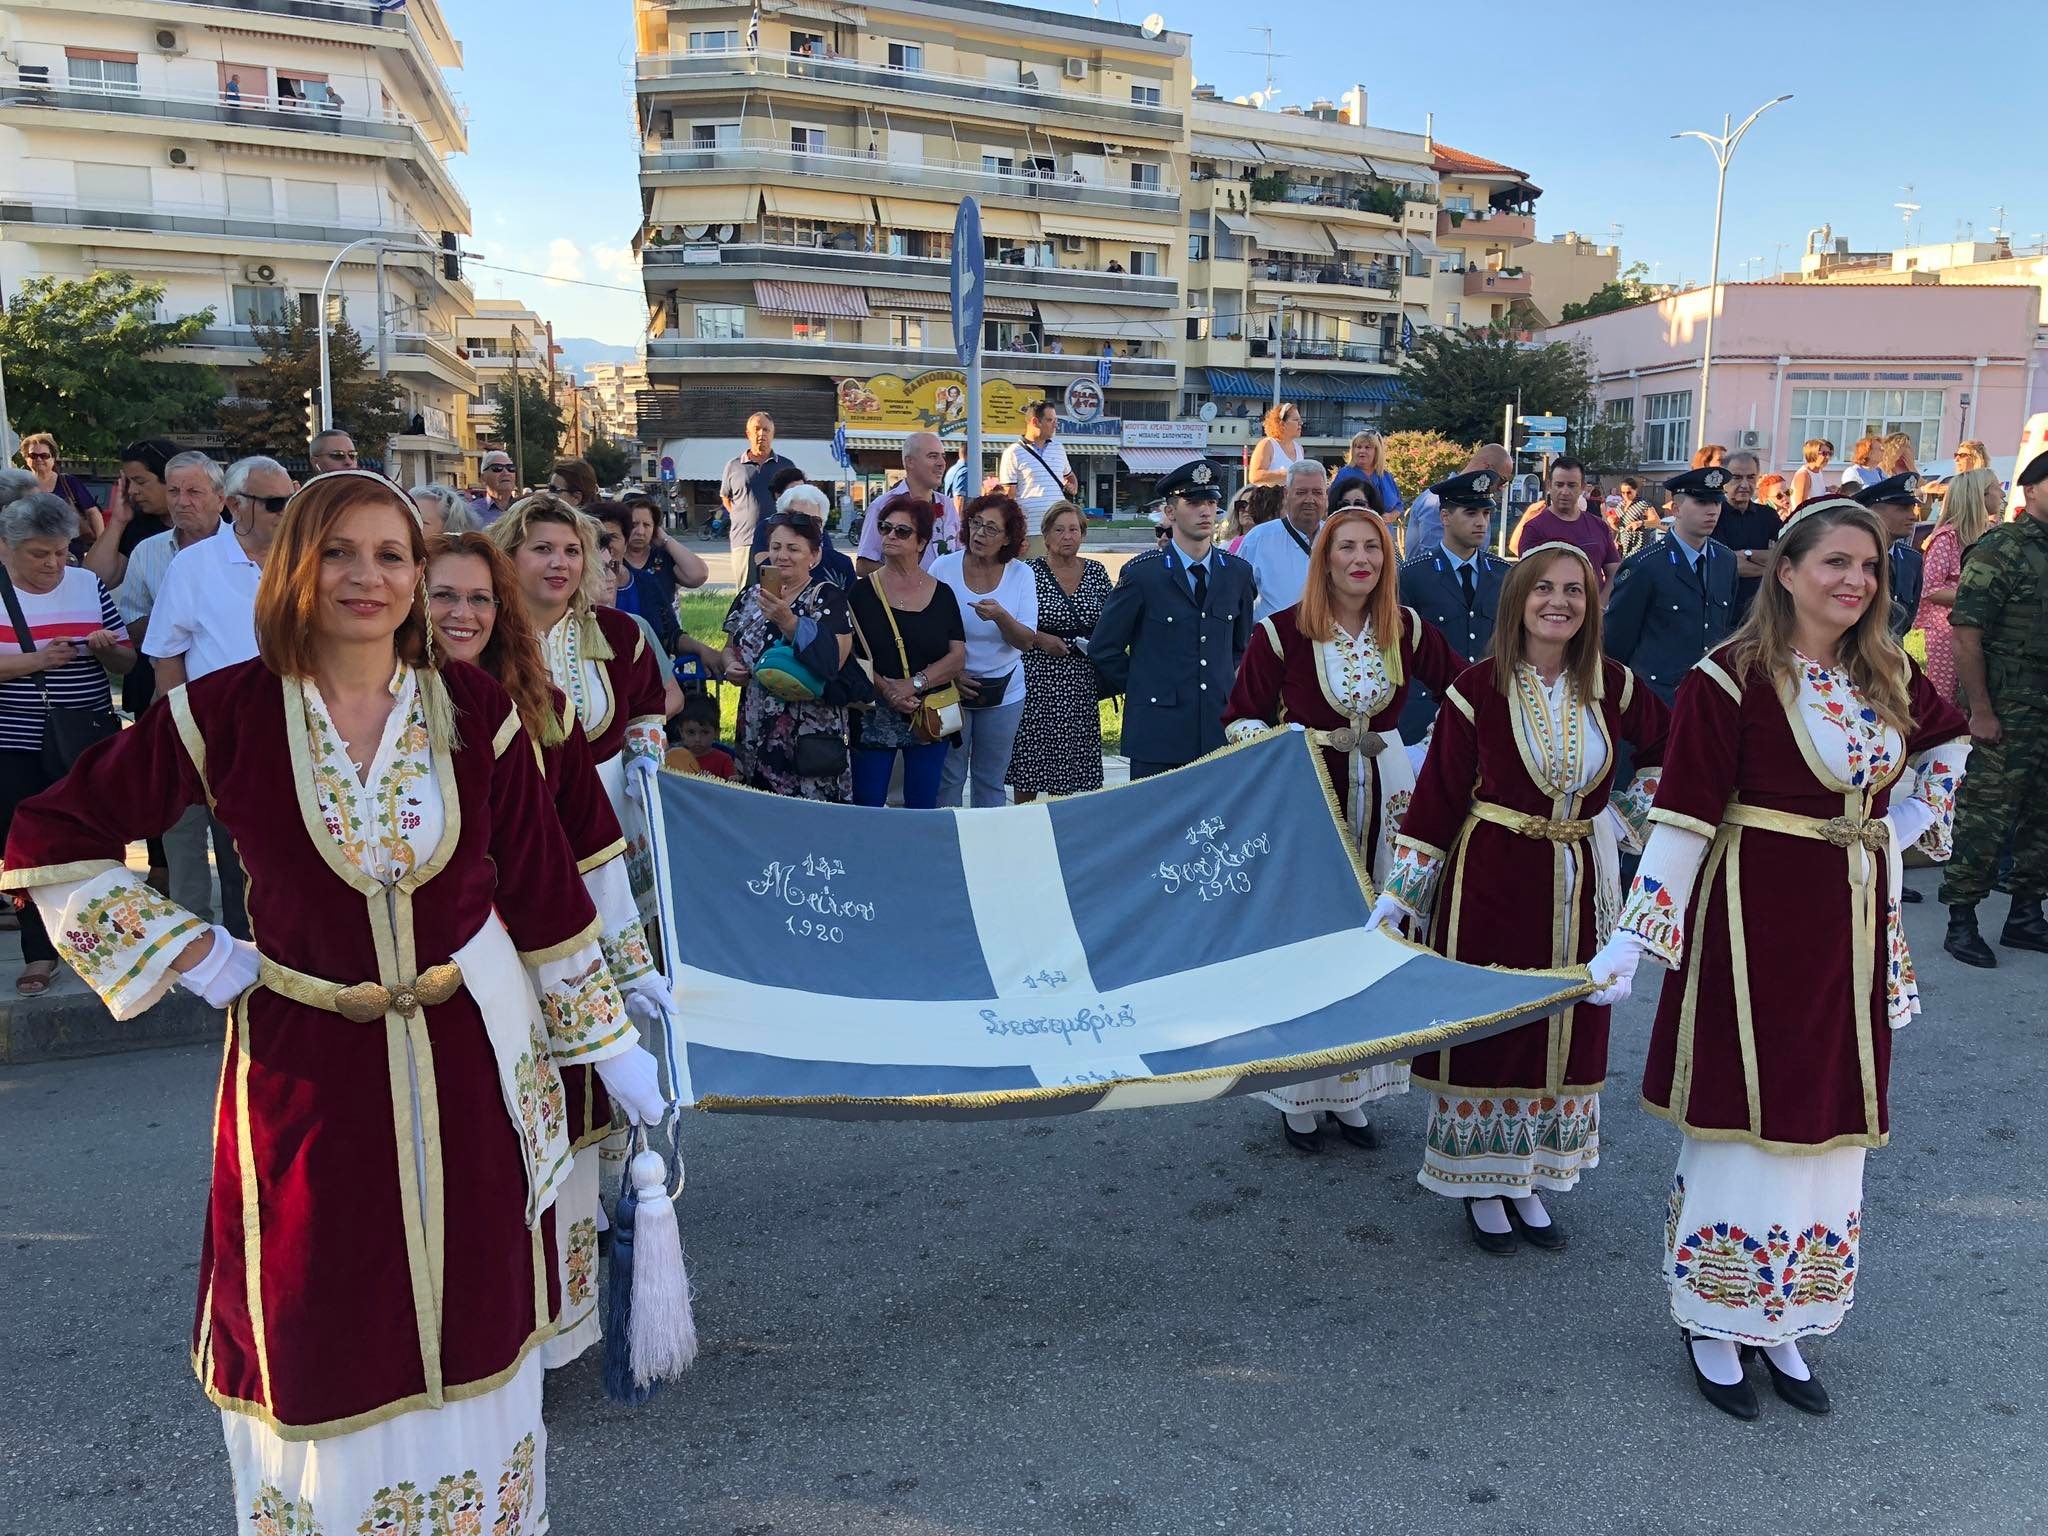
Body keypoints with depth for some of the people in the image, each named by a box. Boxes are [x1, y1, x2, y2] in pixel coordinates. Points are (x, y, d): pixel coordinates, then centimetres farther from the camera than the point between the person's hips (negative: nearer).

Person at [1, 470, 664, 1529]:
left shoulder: (475, 708, -4)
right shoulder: (227, 711, -8)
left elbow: (545, 887, 0)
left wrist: (611, 1046, 3)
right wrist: (185, 951, -5)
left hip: (466, 1060, 1)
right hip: (306, 1068, -1)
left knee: (472, 1329, 15)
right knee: (322, 1355, 14)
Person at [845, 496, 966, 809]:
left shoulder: (942, 593, 5)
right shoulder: (861, 592, 1)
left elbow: (958, 658, -2)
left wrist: (914, 683, -16)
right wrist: (886, 690, -20)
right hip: (874, 719, -1)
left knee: (923, 807, 10)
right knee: (867, 807, 1)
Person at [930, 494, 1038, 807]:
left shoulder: (1021, 574, -3)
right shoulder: (944, 567, -7)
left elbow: (1026, 642, -8)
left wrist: (1001, 616, -27)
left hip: (1003, 690, 2)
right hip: (951, 687, -1)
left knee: (992, 781, 11)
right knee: (948, 779, 2)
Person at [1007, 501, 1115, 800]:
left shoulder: (1097, 571, 8)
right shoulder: (1030, 572, -3)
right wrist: (1040, 639, -15)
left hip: (1082, 683, 3)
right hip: (1038, 680, -3)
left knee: (1073, 760, 5)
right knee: (1030, 754, 1)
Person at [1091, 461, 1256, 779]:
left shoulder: (1238, 573, 9)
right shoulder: (1142, 573, -4)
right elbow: (1104, 650, 1)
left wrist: (1223, 688, 13)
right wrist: (1144, 690, 4)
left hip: (1220, 726, 3)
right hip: (1158, 731, -3)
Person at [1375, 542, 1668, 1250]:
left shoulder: (1612, 685, 0)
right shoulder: (1479, 687, -11)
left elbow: (1664, 750, 20)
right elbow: (1438, 792, -9)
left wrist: (1627, 816, 11)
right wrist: (1399, 892, -9)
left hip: (1577, 886, 4)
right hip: (1491, 880, -4)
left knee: (1565, 1030, 12)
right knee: (1486, 1026, 5)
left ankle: (1527, 1178, 29)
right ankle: (1481, 1185, 22)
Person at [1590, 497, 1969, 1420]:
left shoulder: (1890, 676, 5)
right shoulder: (1731, 679, -14)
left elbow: (1947, 743, 27)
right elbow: (1682, 818, -16)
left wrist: (1903, 825, 11)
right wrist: (1631, 942, -20)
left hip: (1852, 928, 7)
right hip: (1755, 926, -6)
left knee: (1827, 1124, 14)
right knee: (1742, 1119, 2)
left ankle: (1782, 1326, 30)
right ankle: (1713, 1325, 21)